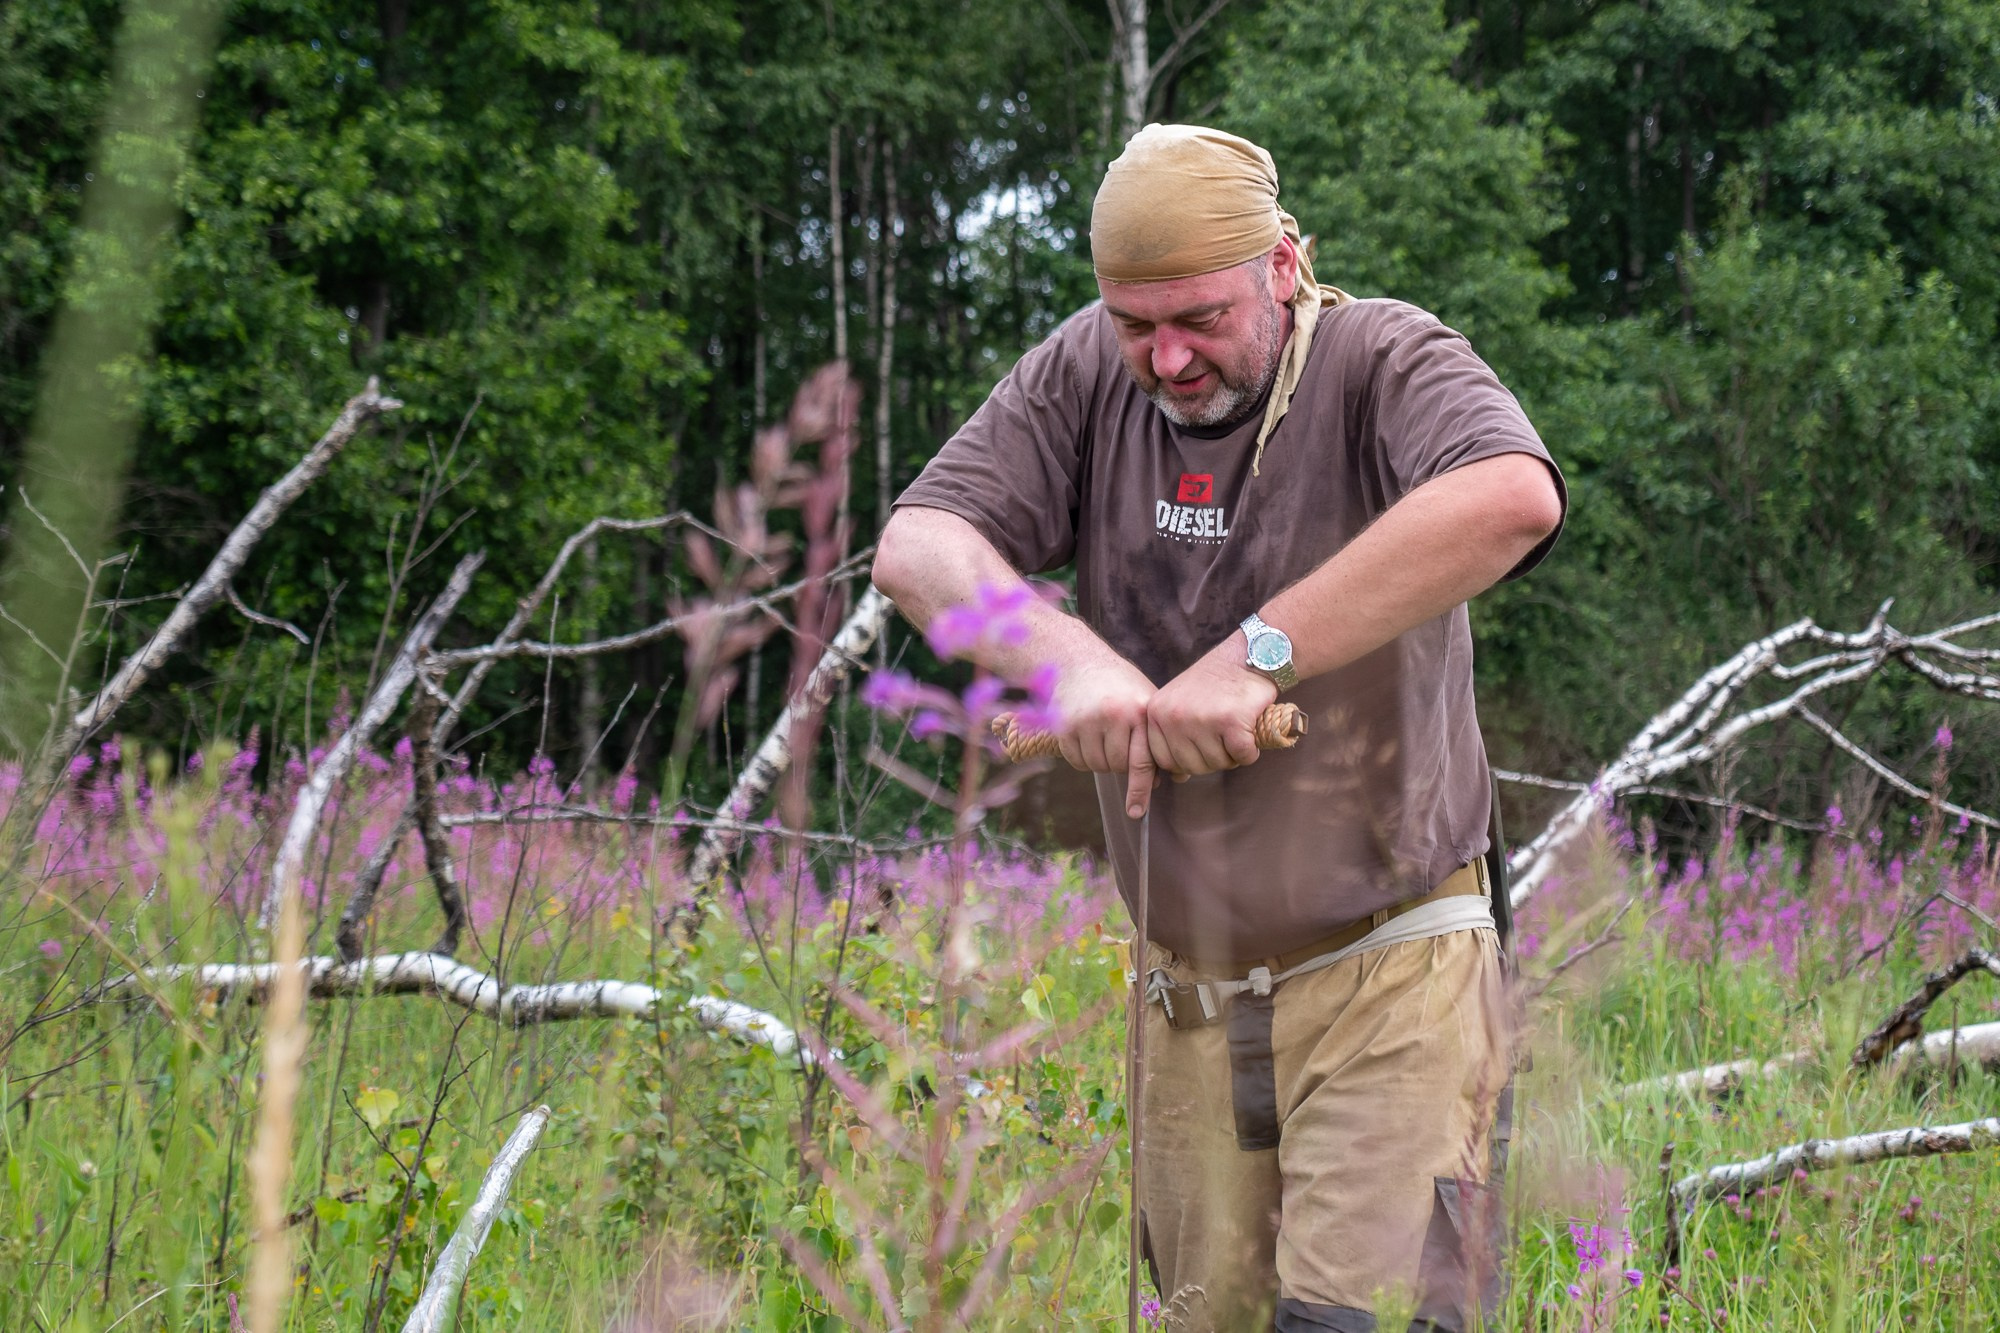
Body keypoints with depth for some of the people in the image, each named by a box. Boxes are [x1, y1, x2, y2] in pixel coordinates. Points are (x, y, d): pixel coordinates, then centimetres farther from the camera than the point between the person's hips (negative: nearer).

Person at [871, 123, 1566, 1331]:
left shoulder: (1383, 362, -13)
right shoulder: (1088, 374, 3)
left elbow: (1513, 498, -35)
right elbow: (917, 547, -6)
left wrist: (1257, 655, -35)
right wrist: (1067, 654, -26)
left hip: (1389, 972, -5)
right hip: (1193, 990, 5)